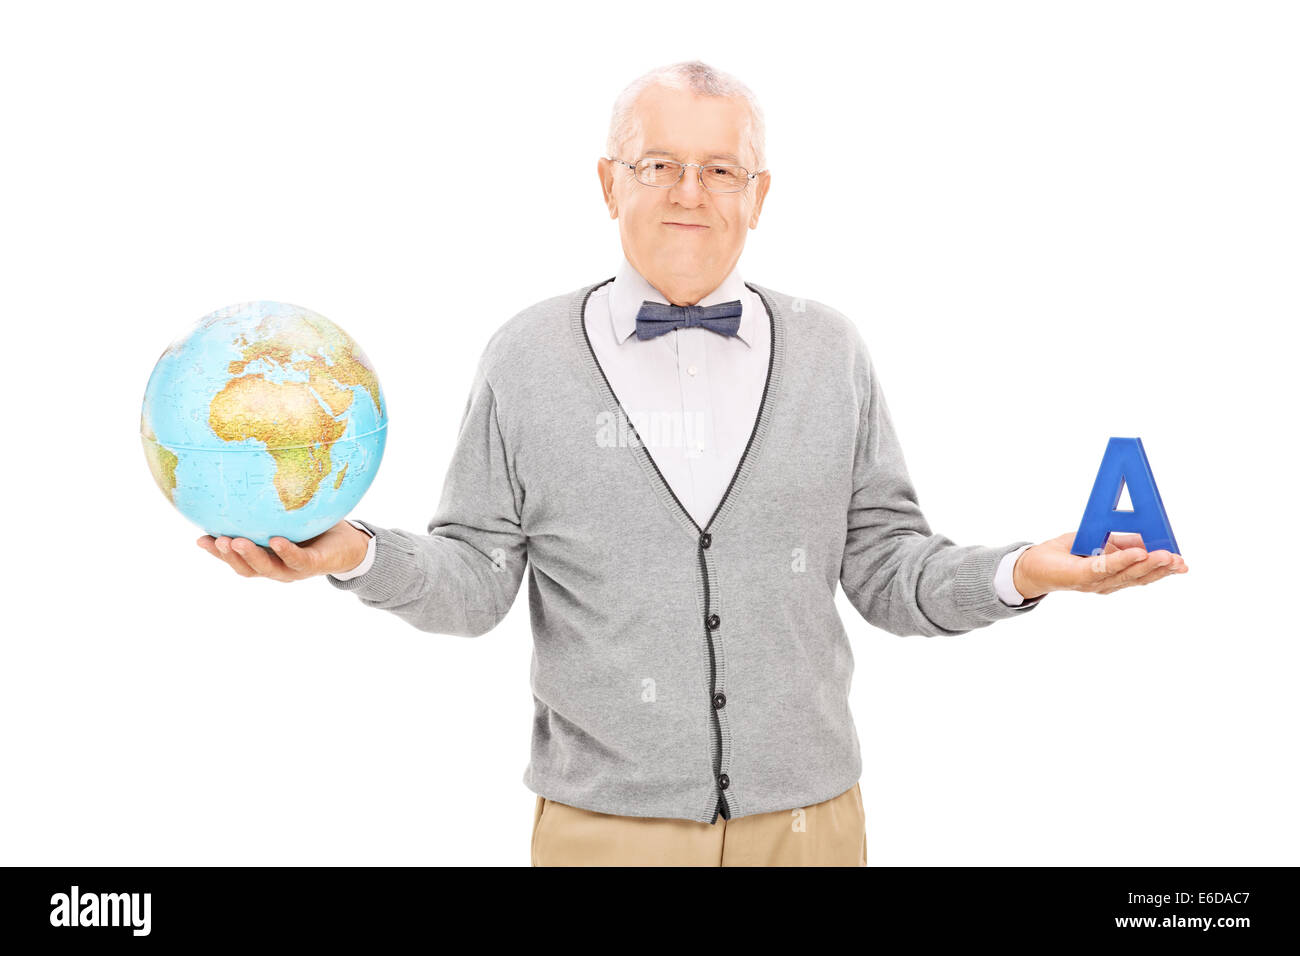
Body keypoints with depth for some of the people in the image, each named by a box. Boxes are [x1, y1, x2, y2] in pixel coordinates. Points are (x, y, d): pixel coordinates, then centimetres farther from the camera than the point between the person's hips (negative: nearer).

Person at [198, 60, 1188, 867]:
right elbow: (477, 578, -1)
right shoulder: (526, 357, -1)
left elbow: (888, 565, 3)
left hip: (807, 820, 2)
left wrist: (1018, 572, -13)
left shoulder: (832, 350, 3)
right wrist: (359, 553, -18)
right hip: (603, 825, -1)